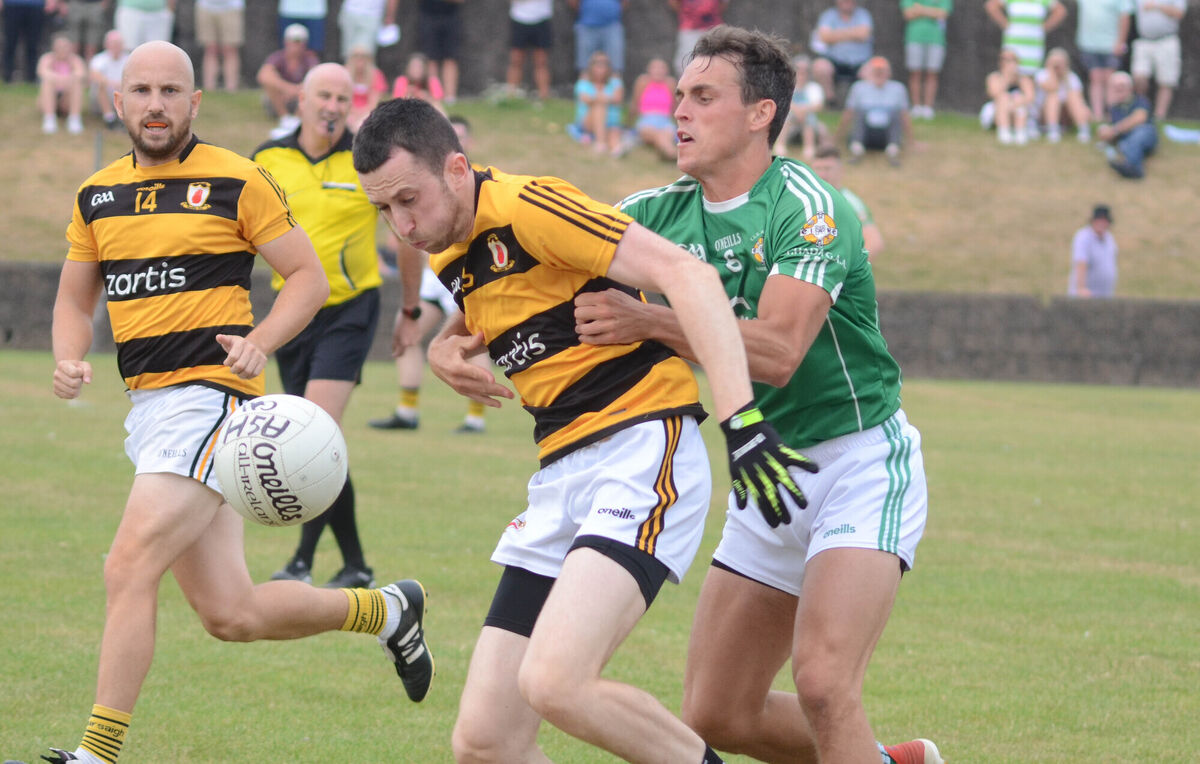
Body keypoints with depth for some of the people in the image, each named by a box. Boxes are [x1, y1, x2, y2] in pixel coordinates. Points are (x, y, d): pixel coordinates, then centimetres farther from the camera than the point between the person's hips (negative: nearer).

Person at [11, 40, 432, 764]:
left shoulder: (236, 181, -4)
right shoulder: (96, 196, 13)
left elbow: (309, 277, -1)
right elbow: (74, 300, 21)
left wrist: (259, 342, -18)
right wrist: (70, 360, -1)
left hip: (211, 397, -7)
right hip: (148, 407, 7)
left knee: (130, 568, -19)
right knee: (233, 614, 7)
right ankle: (387, 609, 31)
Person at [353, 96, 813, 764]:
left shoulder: (529, 208, -11)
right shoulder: (448, 261, 15)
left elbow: (688, 275, -19)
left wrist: (742, 419, -28)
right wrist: (448, 350, 12)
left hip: (645, 454, -9)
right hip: (561, 477, 9)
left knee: (554, 683, -29)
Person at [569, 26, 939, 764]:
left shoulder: (809, 206, -18)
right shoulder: (662, 213, 3)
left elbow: (778, 350, -29)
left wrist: (648, 321, -35)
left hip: (860, 463, -8)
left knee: (822, 683, -26)